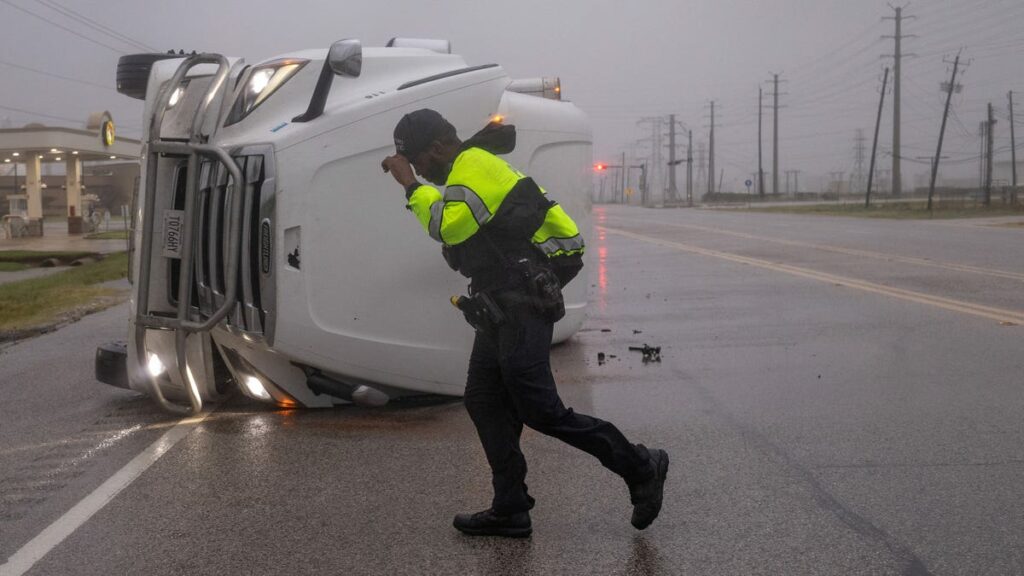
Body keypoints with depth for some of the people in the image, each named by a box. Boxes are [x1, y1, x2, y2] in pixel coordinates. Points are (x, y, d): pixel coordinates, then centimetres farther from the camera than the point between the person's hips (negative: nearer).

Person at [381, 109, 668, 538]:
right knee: (484, 402, 8)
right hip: (502, 309, 11)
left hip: (522, 307, -11)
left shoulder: (474, 166, -13)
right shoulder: (474, 167, 20)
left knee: (541, 410, -10)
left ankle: (640, 467, 2)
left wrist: (411, 185, -18)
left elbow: (447, 225, -26)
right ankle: (510, 510, 12)